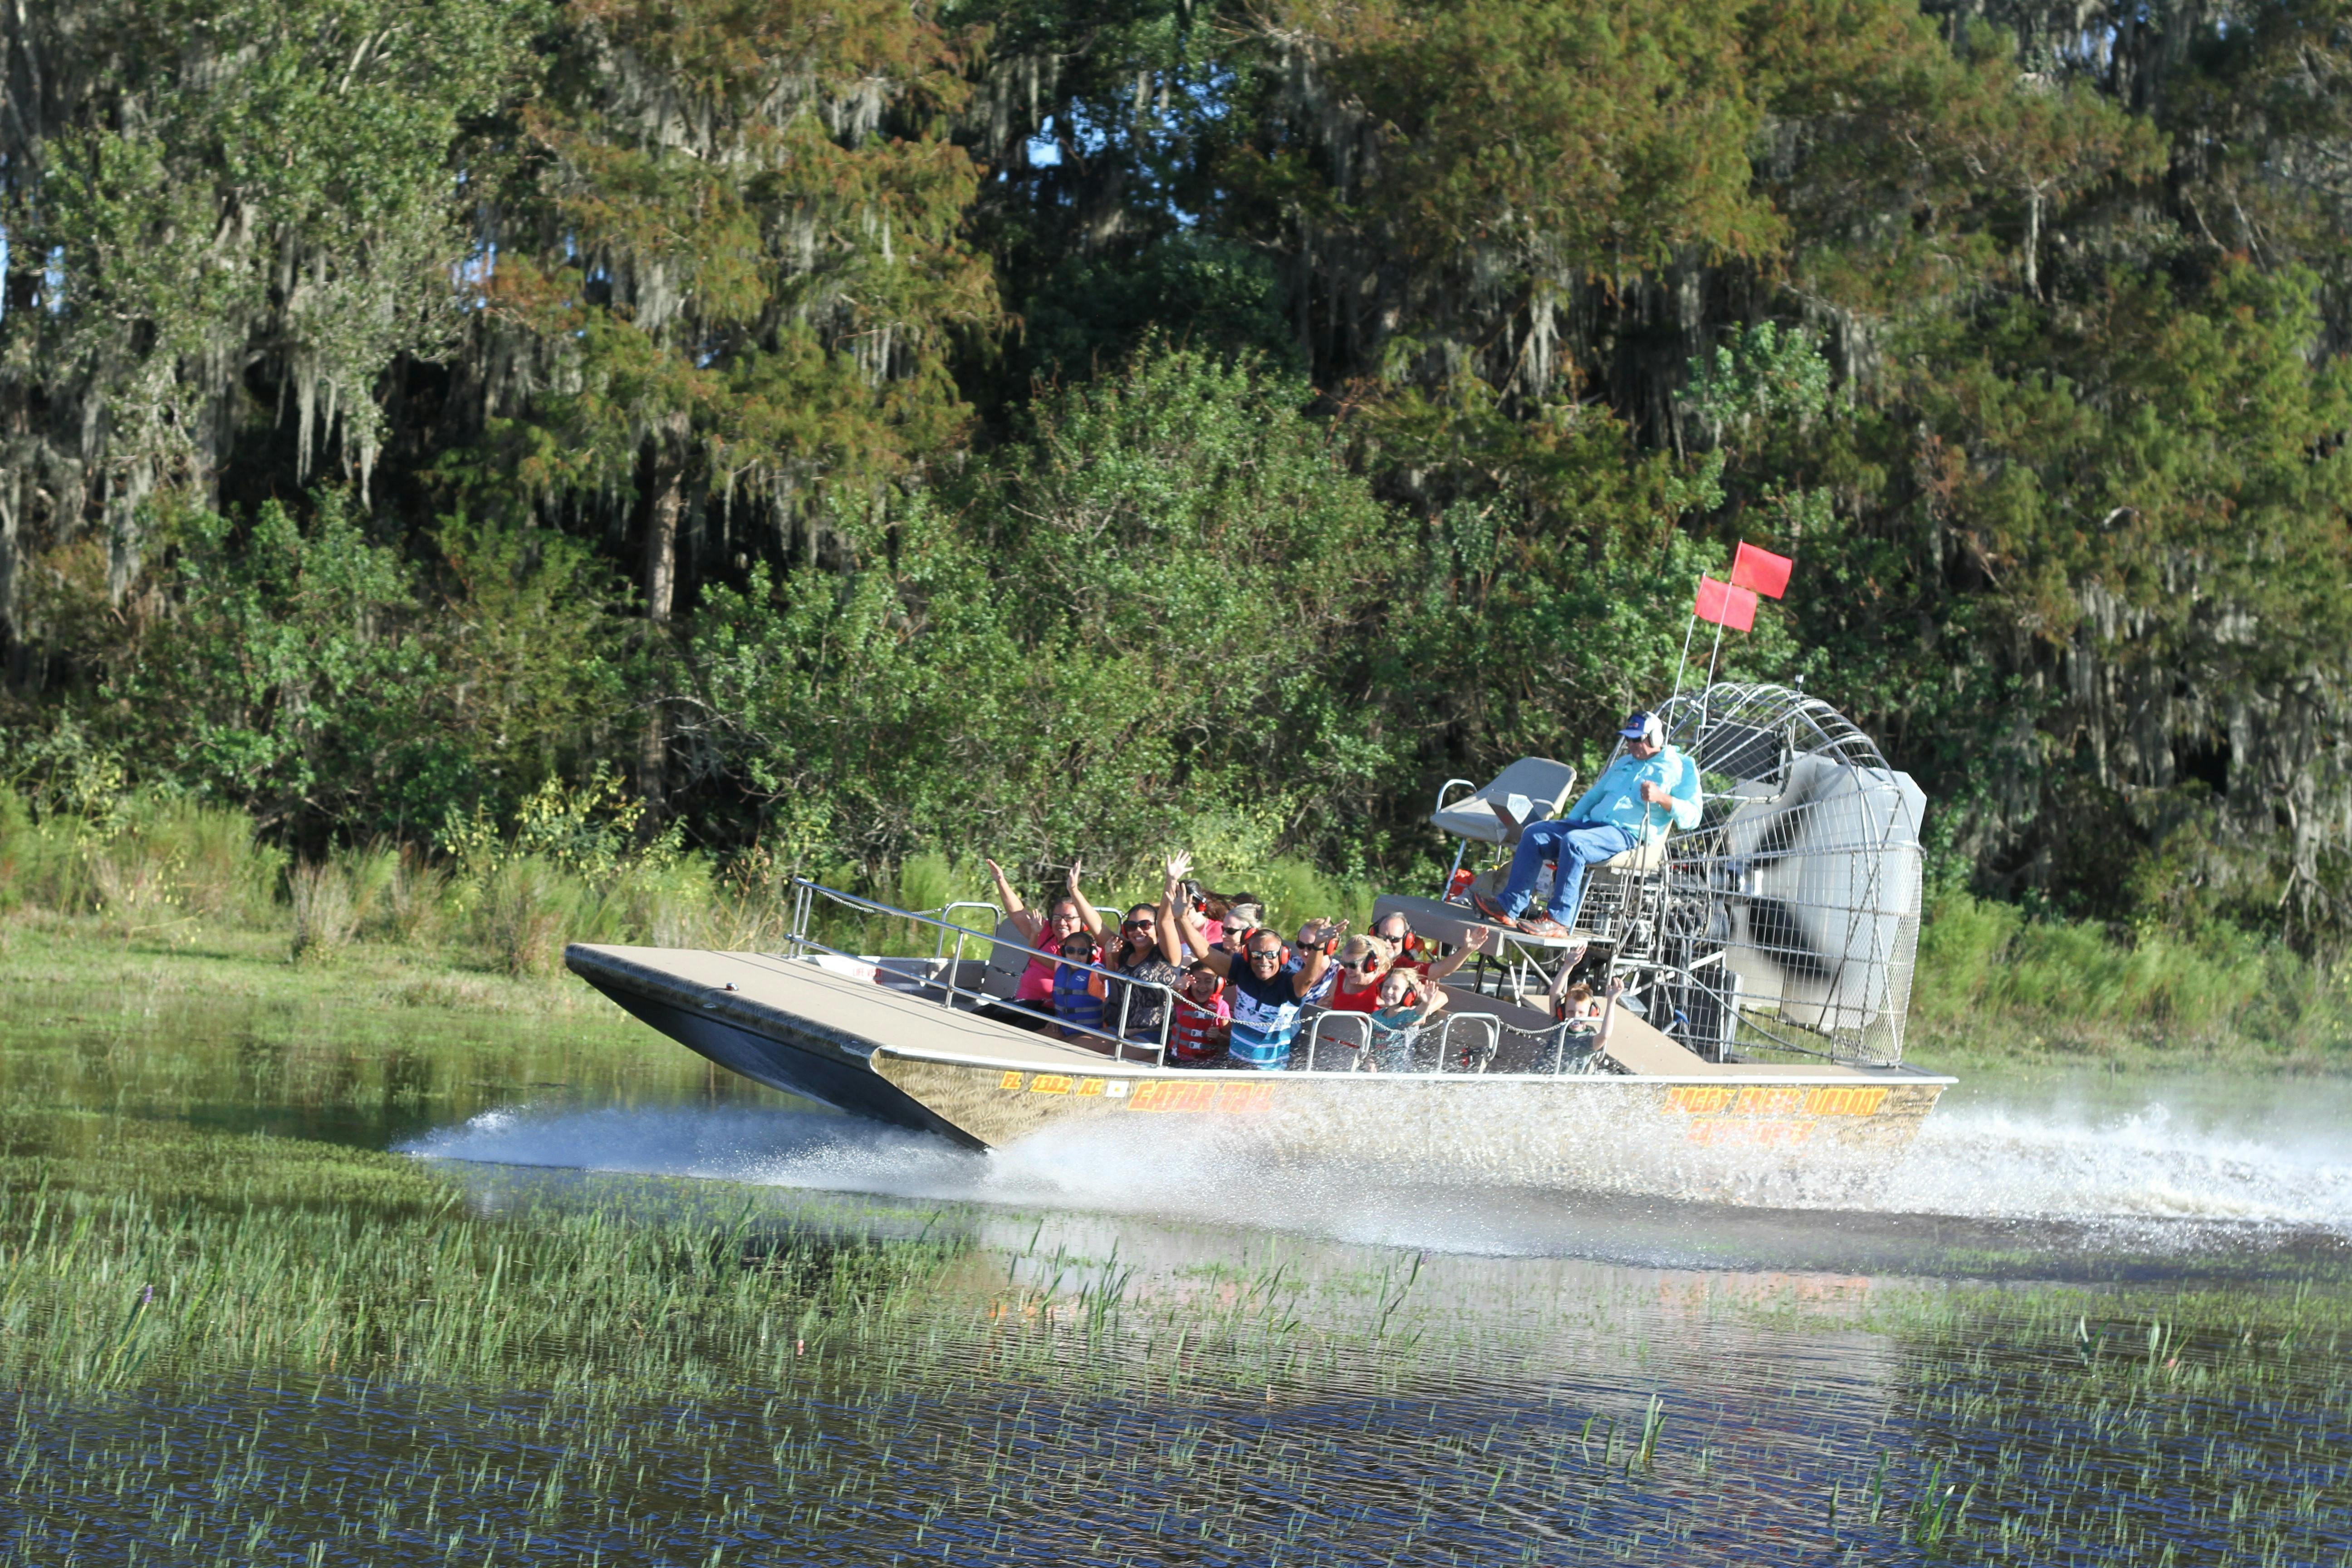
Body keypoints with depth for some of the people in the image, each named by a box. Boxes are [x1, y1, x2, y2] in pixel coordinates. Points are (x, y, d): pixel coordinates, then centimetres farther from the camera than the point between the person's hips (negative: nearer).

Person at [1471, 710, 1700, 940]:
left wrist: (1661, 798, -23)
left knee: (1573, 842, -35)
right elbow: (1593, 796, 35)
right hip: (1592, 824, 8)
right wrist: (1567, 823, 20)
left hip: (1629, 835, -8)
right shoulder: (1624, 764, 28)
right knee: (1534, 834, -9)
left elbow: (1691, 817, -7)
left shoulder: (1681, 768, 3)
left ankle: (1558, 921, -35)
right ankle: (1509, 908, -16)